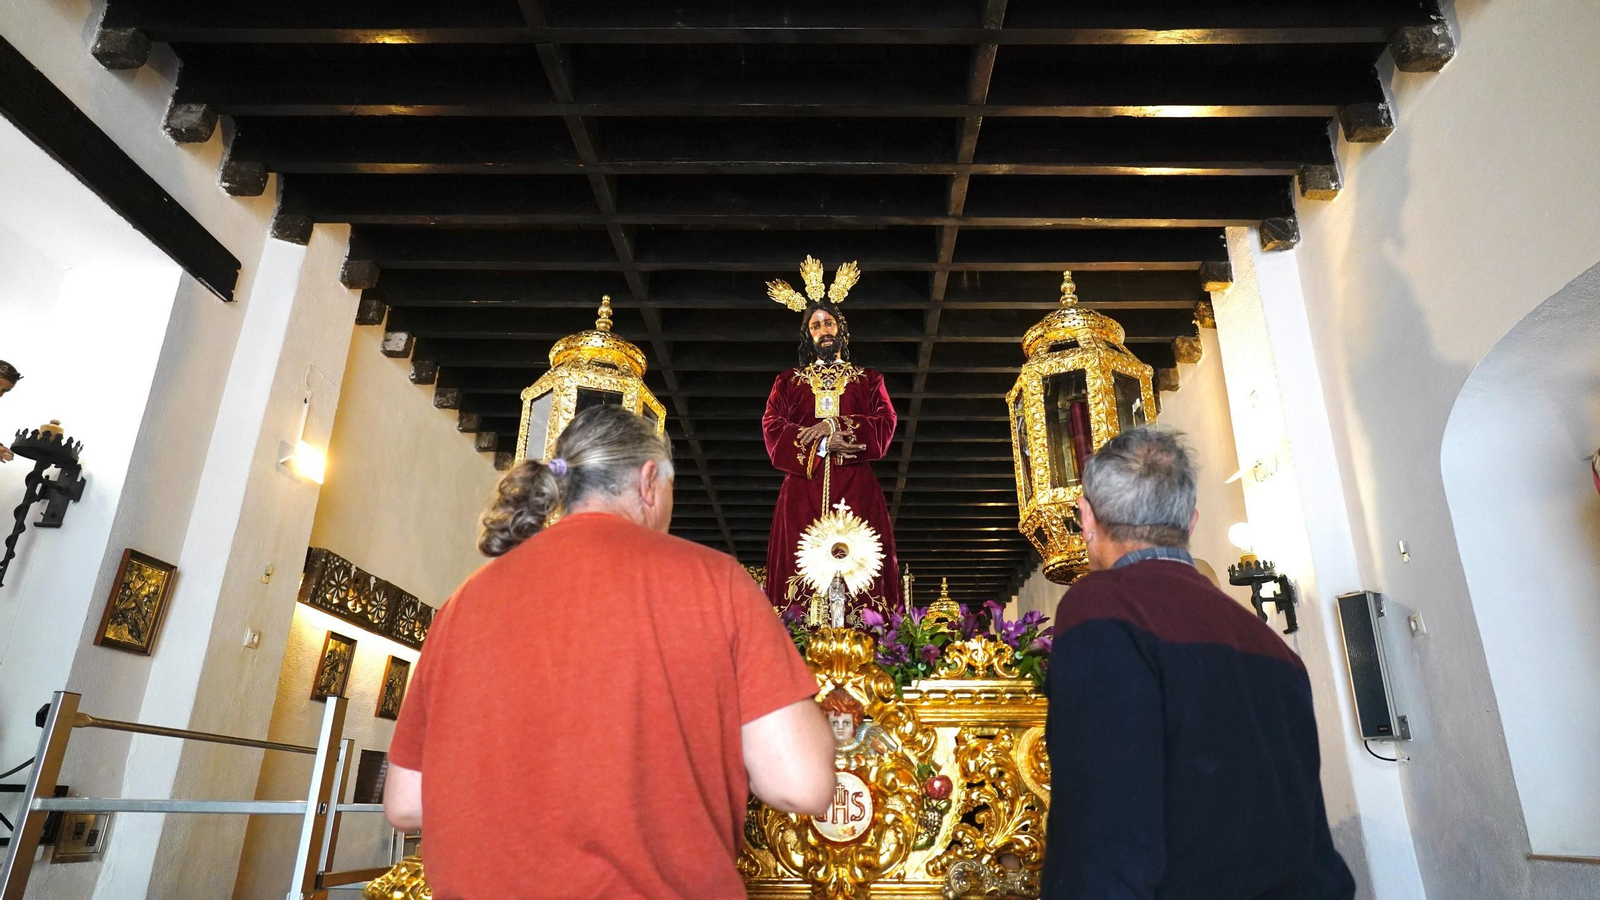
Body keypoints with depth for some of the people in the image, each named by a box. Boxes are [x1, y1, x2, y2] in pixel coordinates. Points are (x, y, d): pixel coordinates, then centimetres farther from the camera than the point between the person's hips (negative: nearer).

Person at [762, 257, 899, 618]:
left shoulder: (868, 380, 21)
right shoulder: (788, 382, 21)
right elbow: (772, 430, 4)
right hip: (802, 489, 0)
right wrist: (819, 445, -11)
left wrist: (835, 425, -10)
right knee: (802, 563, -11)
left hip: (856, 489, 0)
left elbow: (884, 426, 4)